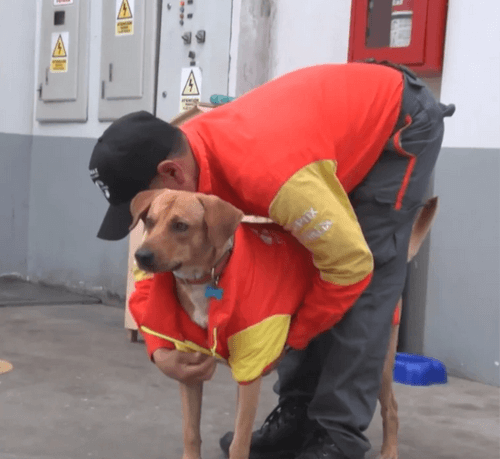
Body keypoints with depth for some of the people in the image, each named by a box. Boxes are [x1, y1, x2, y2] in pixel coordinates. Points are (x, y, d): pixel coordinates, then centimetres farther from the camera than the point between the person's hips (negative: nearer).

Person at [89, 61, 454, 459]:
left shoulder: (264, 169, -43)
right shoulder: (184, 155, -17)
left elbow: (350, 266, -33)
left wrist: (286, 336, -20)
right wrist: (161, 350, -23)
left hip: (403, 121, -8)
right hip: (348, 120, 8)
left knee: (367, 285, -15)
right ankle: (298, 417, 11)